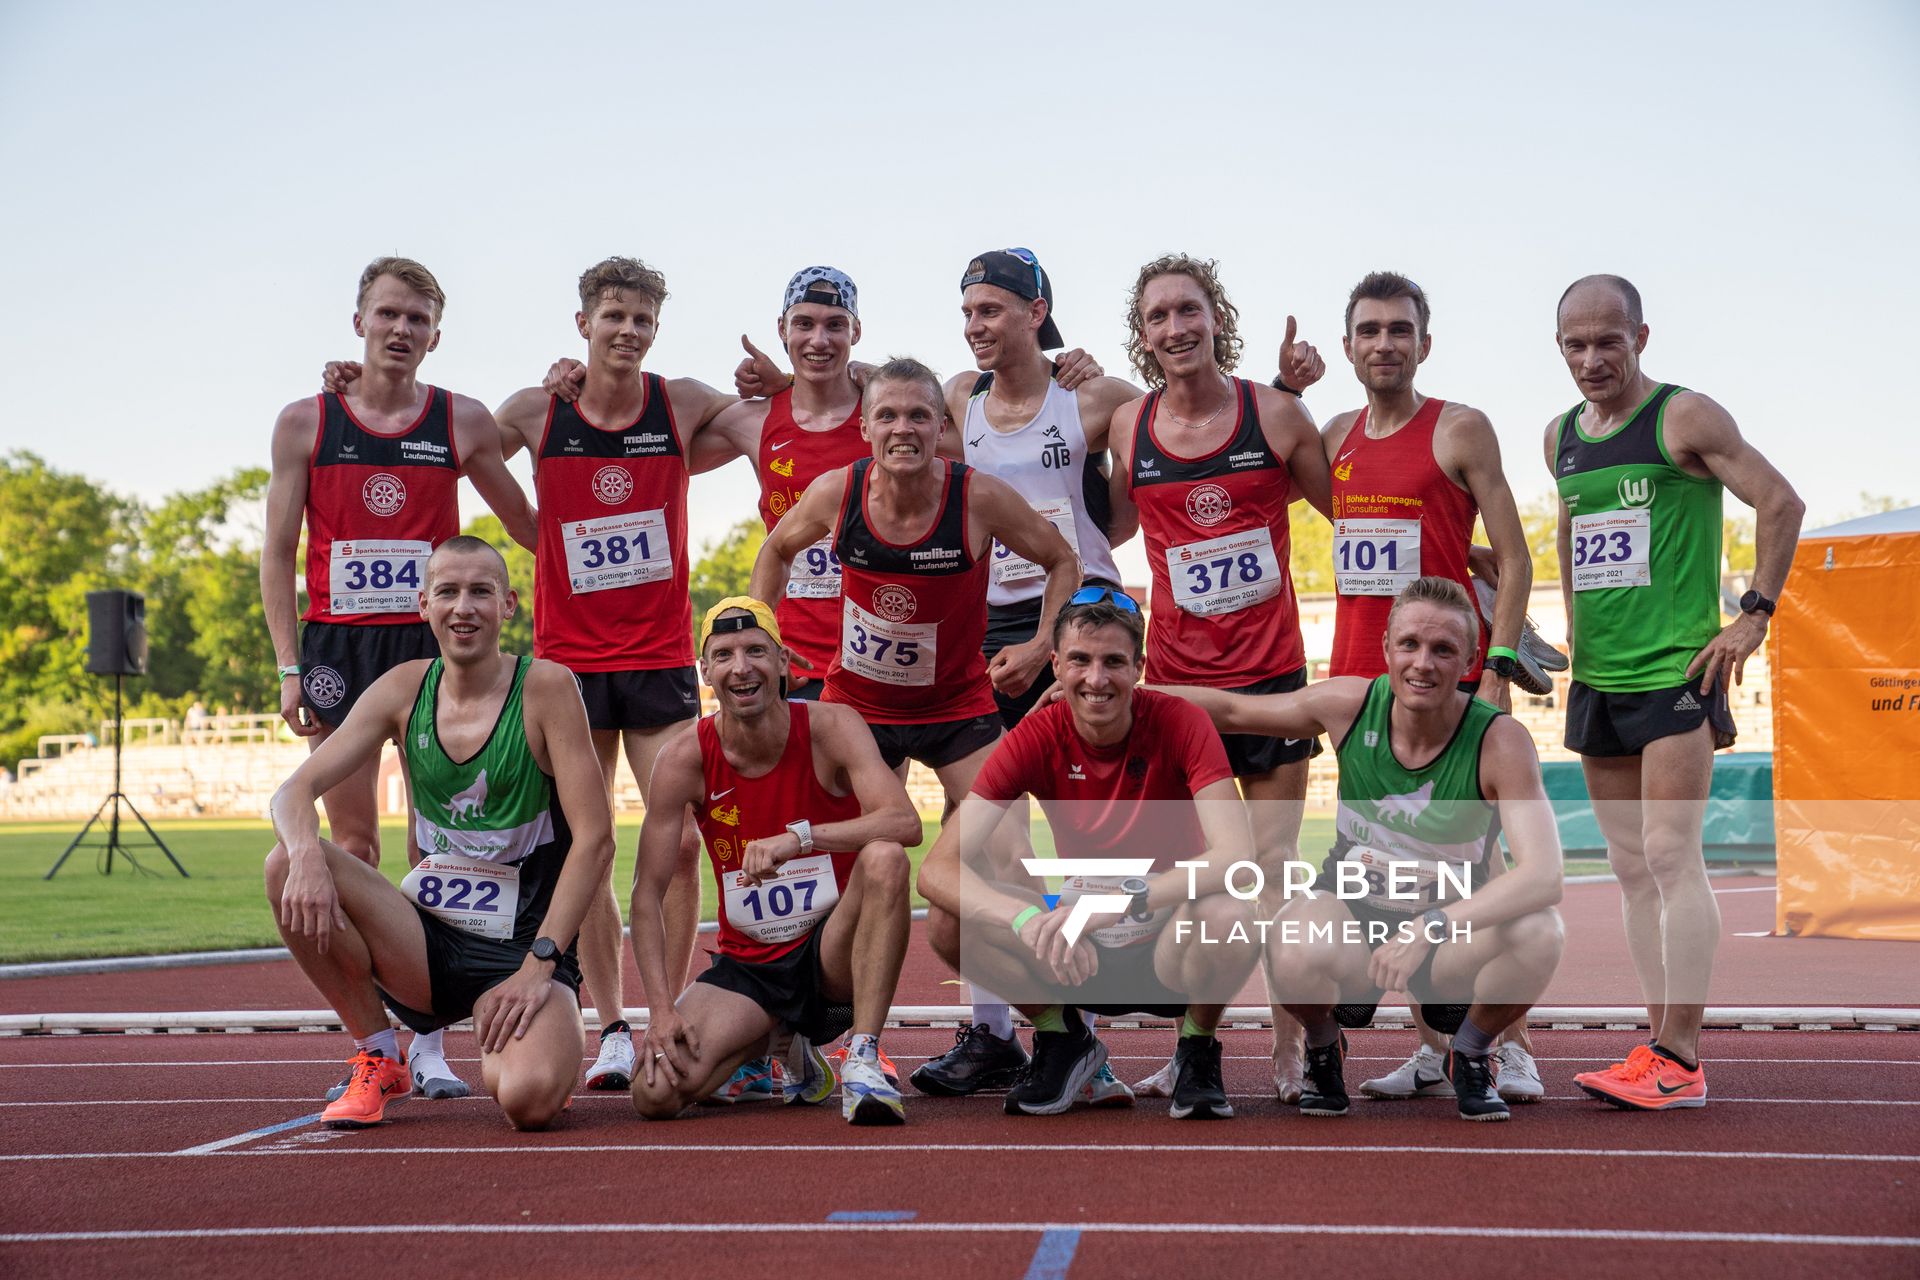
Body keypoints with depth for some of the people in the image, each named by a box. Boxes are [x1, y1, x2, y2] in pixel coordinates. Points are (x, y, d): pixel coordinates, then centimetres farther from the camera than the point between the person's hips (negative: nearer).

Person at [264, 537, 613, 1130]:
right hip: (427, 943, 4)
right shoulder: (403, 689, 2)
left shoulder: (546, 688, -10)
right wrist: (307, 856, -26)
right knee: (288, 865, -20)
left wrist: (539, 965, -19)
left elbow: (595, 838, -13)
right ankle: (378, 1061, -1)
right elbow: (294, 791, -2)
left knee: (529, 1099, -32)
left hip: (522, 950, -4)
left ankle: (504, 1048, 9)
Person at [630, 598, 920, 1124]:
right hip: (746, 965, 3)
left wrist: (798, 836, -41)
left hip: (832, 952, -3)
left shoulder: (830, 727, -13)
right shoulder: (685, 759, -9)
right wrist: (661, 1008, -18)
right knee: (655, 1094, -19)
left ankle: (863, 1062, -27)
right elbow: (646, 893, -7)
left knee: (884, 858, -33)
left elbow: (906, 823, -28)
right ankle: (784, 1051, 14)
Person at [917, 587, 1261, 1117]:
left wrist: (1118, 900, -40)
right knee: (950, 919, -22)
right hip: (1081, 956, 2)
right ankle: (1063, 1039, 5)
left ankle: (1198, 1050, -3)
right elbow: (938, 868, -19)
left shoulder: (1179, 723, -15)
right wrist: (1030, 920, -38)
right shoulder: (1037, 737, -11)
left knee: (1228, 918, -36)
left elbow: (1236, 856, -28)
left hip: (1169, 944, -2)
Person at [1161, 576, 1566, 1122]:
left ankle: (1470, 1055, 2)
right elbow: (1231, 710, 5)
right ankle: (1324, 1049, 5)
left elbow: (1543, 876, -29)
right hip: (1352, 915, 1)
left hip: (1453, 926, 0)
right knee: (1293, 955, -35)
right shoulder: (1350, 704, -12)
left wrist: (1429, 929, -39)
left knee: (1540, 933, -32)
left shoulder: (1500, 742, -19)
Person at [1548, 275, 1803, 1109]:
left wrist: (1754, 616, -10)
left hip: (1677, 672, -7)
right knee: (1632, 870, 7)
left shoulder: (1685, 418, -5)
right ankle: (1659, 1045, 13)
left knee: (1671, 857, -11)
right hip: (1597, 679, 7)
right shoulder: (1560, 438, 14)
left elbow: (1781, 503, -6)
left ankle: (1679, 1062, -9)